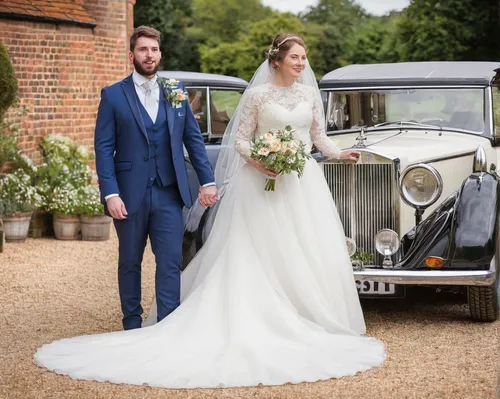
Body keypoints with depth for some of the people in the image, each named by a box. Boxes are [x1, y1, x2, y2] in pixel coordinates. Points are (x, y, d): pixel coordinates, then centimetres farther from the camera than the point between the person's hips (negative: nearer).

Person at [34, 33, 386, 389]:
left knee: (310, 250, 1)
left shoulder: (309, 93, 10)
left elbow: (318, 136, 16)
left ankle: (311, 320, 12)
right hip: (264, 182, -4)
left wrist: (339, 154, -1)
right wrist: (256, 162, -18)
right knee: (263, 252, -5)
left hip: (304, 181, 4)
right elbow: (240, 139, -2)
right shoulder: (258, 94, -3)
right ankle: (259, 320, 2)